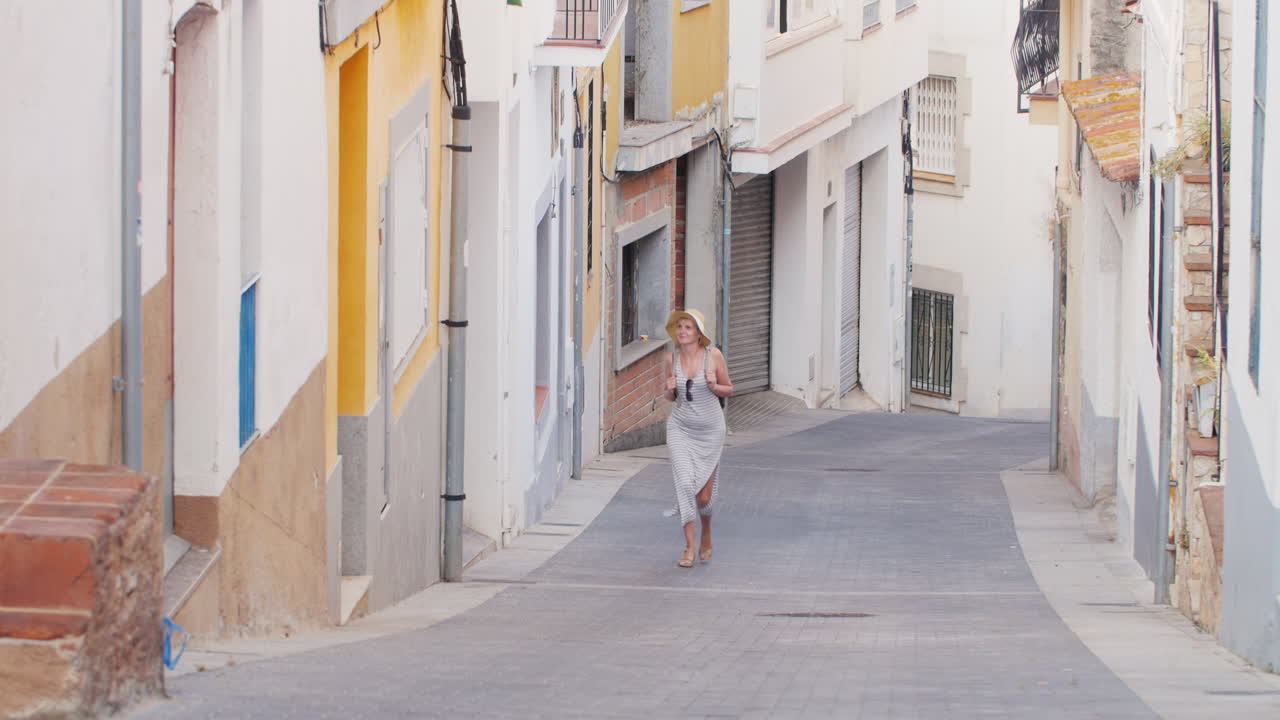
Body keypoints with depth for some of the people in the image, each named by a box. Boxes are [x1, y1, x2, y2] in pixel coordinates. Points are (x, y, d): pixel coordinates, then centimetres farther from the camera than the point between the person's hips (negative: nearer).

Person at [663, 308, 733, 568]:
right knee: (685, 483, -17)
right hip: (680, 427, 1)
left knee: (704, 496, 4)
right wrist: (670, 389, -10)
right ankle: (689, 548, -10)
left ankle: (706, 539, 35)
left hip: (709, 430, -1)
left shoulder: (713, 355, -9)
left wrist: (713, 386, -19)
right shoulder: (672, 359, -1)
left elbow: (729, 389, 2)